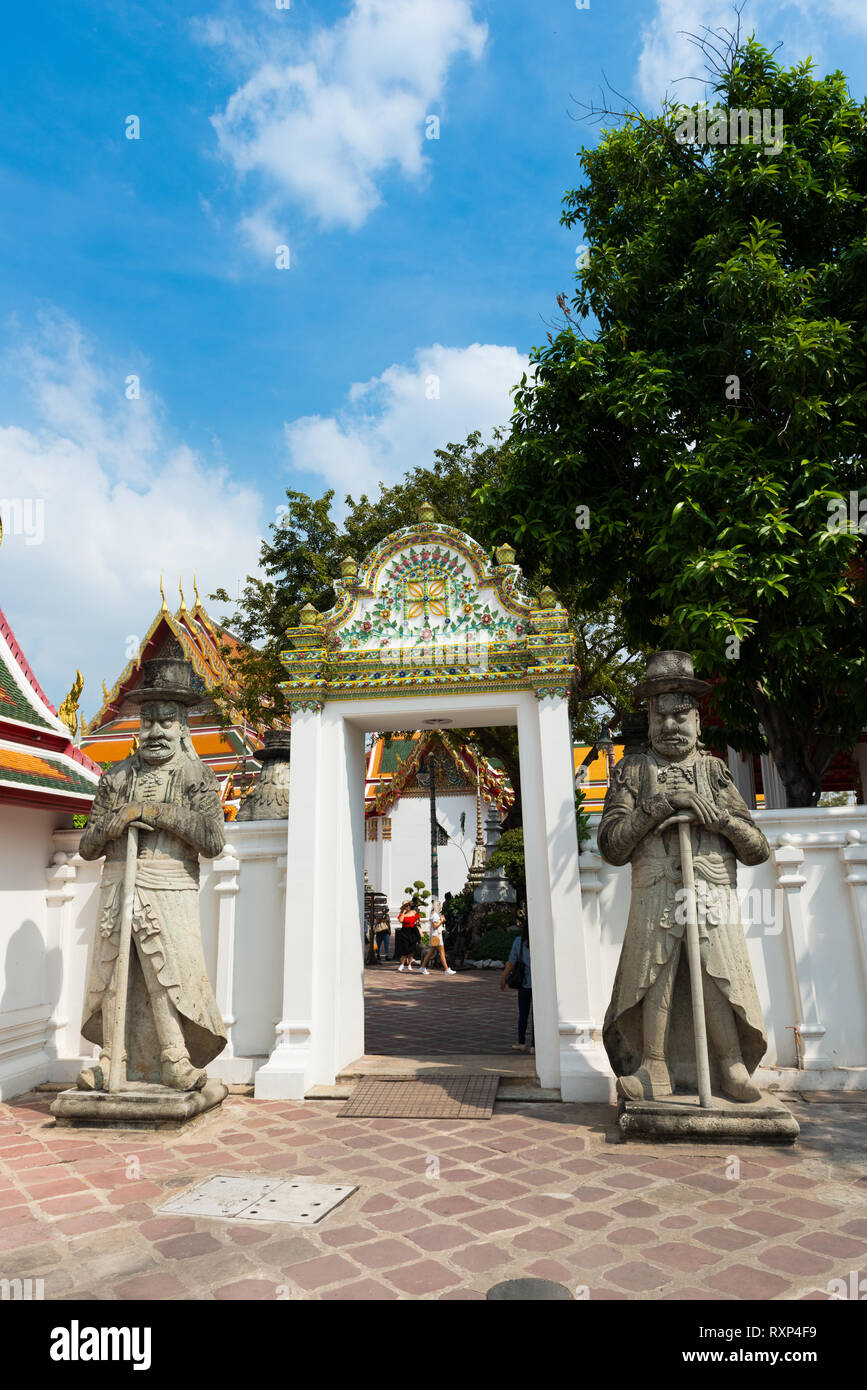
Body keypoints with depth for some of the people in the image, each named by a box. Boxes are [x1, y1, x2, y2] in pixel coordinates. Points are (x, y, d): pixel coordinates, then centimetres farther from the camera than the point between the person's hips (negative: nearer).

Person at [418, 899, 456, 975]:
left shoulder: (437, 914, 17)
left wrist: (442, 920, 8)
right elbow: (435, 926, -19)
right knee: (442, 952, -9)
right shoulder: (435, 914, -14)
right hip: (436, 935, -10)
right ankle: (446, 969, -9)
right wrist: (441, 921, -12)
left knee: (431, 952, 12)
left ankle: (423, 967, 16)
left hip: (438, 935, 10)